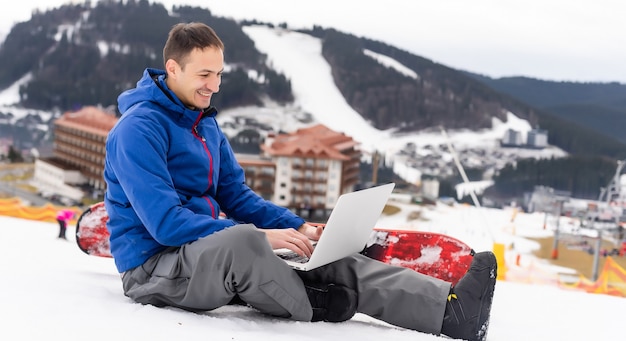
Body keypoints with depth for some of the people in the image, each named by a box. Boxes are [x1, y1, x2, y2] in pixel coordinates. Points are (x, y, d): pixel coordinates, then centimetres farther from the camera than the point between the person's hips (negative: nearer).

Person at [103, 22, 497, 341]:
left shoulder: (207, 124, 12)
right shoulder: (138, 129, -16)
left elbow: (237, 196, 13)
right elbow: (164, 223, -25)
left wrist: (298, 227, -5)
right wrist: (261, 236, -27)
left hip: (212, 251, 8)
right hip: (154, 265, -7)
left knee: (329, 259, -12)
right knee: (242, 239, -40)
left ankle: (449, 308, -23)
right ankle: (312, 307, -13)